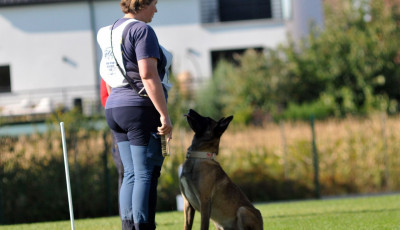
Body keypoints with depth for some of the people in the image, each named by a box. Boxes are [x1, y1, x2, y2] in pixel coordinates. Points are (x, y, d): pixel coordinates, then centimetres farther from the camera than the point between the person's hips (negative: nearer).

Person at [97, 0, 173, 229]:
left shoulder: (112, 31, 16)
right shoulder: (142, 30, -12)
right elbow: (148, 75, -21)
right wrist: (165, 115, -20)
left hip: (116, 108, 9)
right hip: (142, 109, -9)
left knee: (131, 174, 9)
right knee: (146, 175, -8)